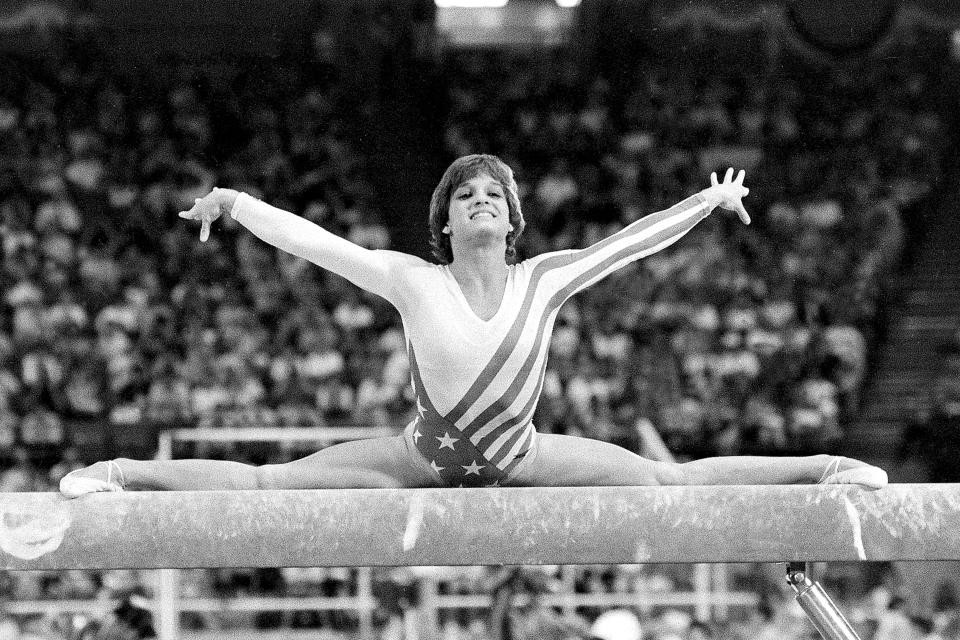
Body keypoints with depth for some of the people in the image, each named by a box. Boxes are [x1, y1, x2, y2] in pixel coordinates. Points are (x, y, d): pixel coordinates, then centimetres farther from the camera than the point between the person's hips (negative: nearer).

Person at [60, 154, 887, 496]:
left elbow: (633, 238, -3)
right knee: (265, 484, -9)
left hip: (521, 460, 1)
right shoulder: (413, 282, -10)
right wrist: (237, 204, -21)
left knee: (674, 480, -2)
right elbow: (312, 239, -14)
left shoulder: (544, 281, -6)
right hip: (424, 457, -1)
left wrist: (710, 200, -4)